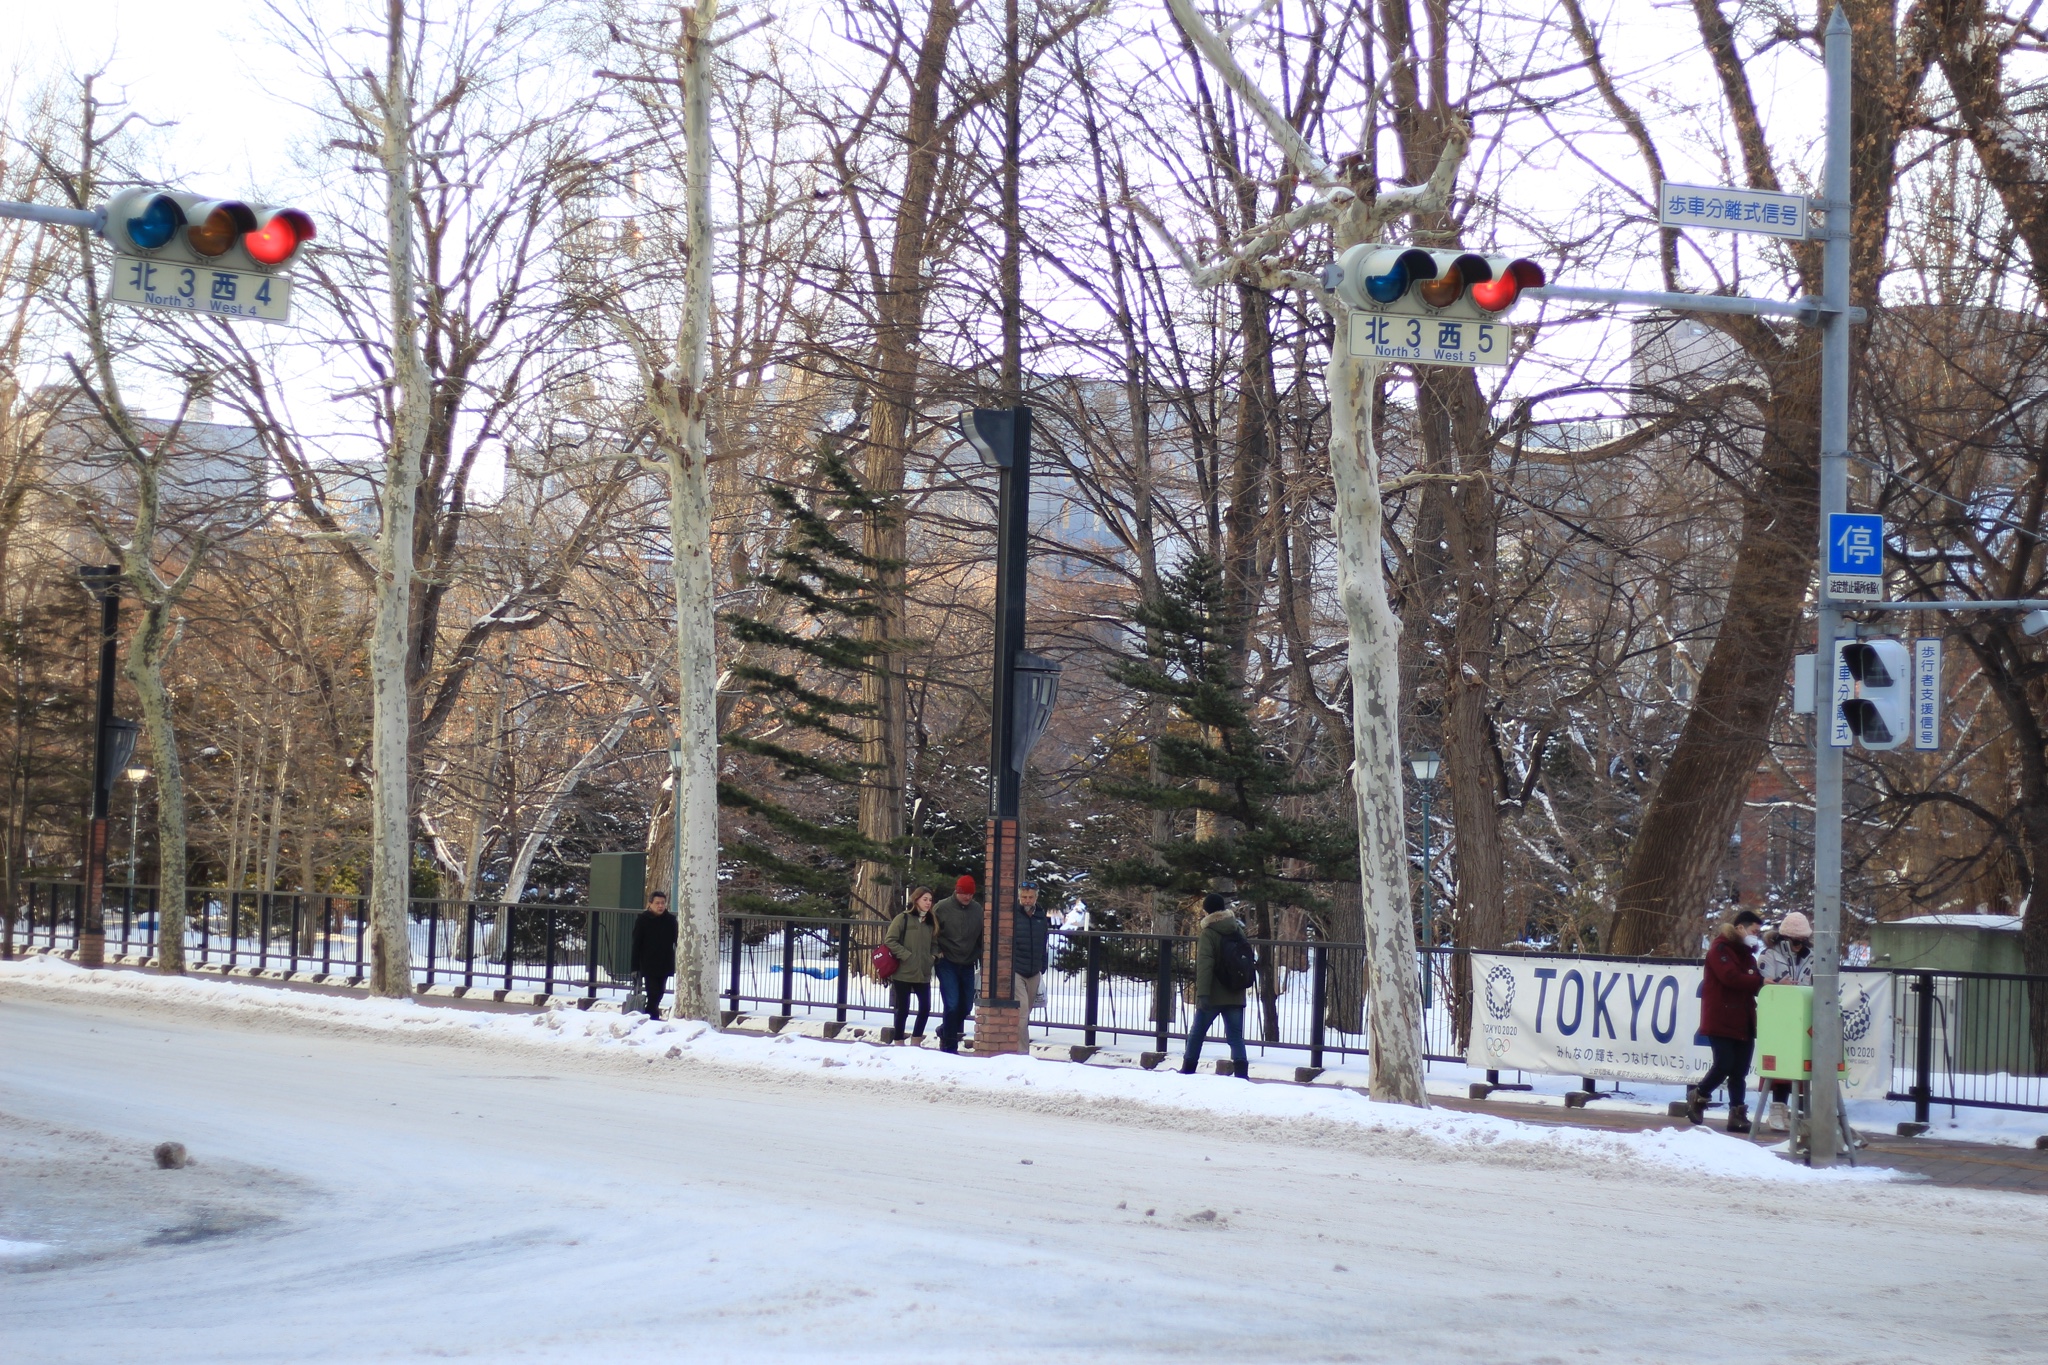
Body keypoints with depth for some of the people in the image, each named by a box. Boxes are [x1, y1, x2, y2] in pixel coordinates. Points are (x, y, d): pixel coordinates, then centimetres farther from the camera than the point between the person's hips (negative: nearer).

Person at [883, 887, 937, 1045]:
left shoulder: (930, 922, 11)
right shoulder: (903, 919, -6)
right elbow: (890, 940, -11)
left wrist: (933, 955, 3)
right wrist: (907, 956, -16)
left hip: (923, 973, 5)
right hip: (903, 972, -5)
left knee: (925, 1007, 2)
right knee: (903, 1009, 1)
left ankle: (916, 1040, 19)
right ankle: (898, 1042, 12)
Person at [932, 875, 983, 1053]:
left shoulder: (977, 909, 2)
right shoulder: (942, 908, -8)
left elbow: (981, 937, 11)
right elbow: (932, 933, -1)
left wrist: (981, 957, 7)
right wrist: (936, 952, -12)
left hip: (967, 965, 4)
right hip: (947, 964, -4)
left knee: (966, 1006, 10)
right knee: (952, 1004, -12)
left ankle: (946, 1032, 34)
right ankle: (949, 1046, -4)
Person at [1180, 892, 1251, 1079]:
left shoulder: (1208, 934, -10)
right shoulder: (1238, 930, 9)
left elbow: (1204, 965, -18)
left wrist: (1202, 993, -23)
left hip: (1213, 995, -5)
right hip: (1235, 995, 5)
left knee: (1197, 1033, 9)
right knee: (1235, 1036, 2)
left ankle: (1188, 1070, 15)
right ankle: (1241, 1073, -11)